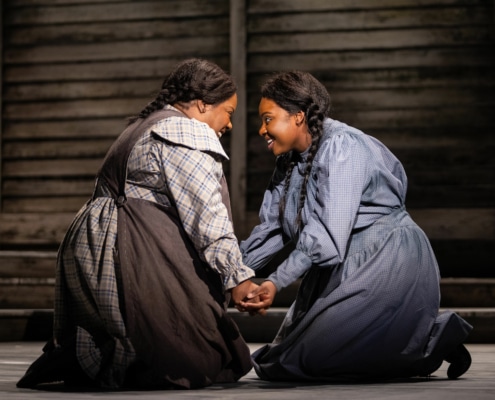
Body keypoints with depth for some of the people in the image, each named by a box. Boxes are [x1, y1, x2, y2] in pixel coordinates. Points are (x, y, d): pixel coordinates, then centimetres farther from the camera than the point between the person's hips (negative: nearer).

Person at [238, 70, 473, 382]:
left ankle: (437, 338, -2)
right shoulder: (290, 160, 8)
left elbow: (327, 231, -28)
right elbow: (273, 228, 8)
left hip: (389, 262, -9)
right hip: (345, 268, 9)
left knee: (314, 358, -16)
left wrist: (276, 282, -33)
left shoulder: (341, 146, -20)